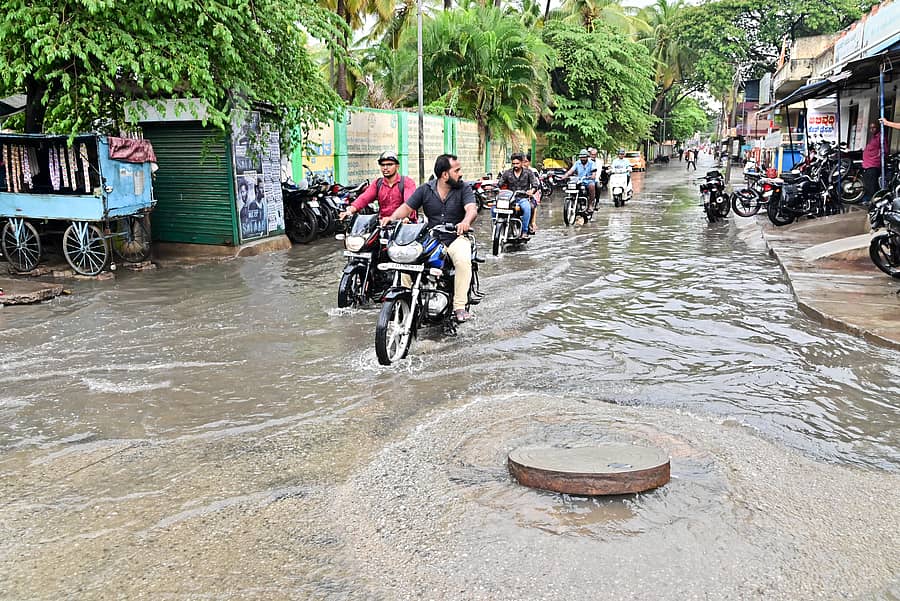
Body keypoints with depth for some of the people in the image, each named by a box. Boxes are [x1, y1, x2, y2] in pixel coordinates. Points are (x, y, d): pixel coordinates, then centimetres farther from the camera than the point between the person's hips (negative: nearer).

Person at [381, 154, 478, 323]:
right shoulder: (425, 190, 5)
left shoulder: (464, 188, -1)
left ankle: (459, 307, -25)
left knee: (463, 261, -34)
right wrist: (392, 217, -16)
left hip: (456, 238, -2)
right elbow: (407, 207, 6)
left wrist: (466, 222, -41)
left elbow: (472, 209, -17)